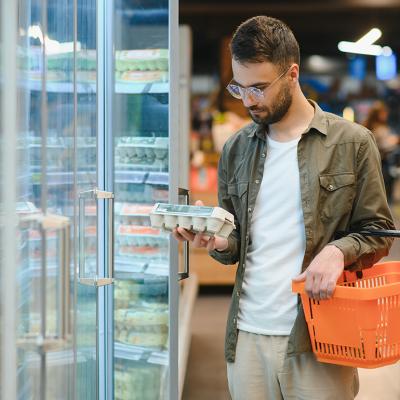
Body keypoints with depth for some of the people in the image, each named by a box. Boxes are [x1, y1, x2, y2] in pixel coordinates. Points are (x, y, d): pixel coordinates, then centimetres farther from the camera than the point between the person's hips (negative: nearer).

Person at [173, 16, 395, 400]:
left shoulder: (351, 142, -2)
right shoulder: (235, 149, 9)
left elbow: (378, 231, 1)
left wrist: (339, 250, -20)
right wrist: (219, 242, -7)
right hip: (248, 335, 3)